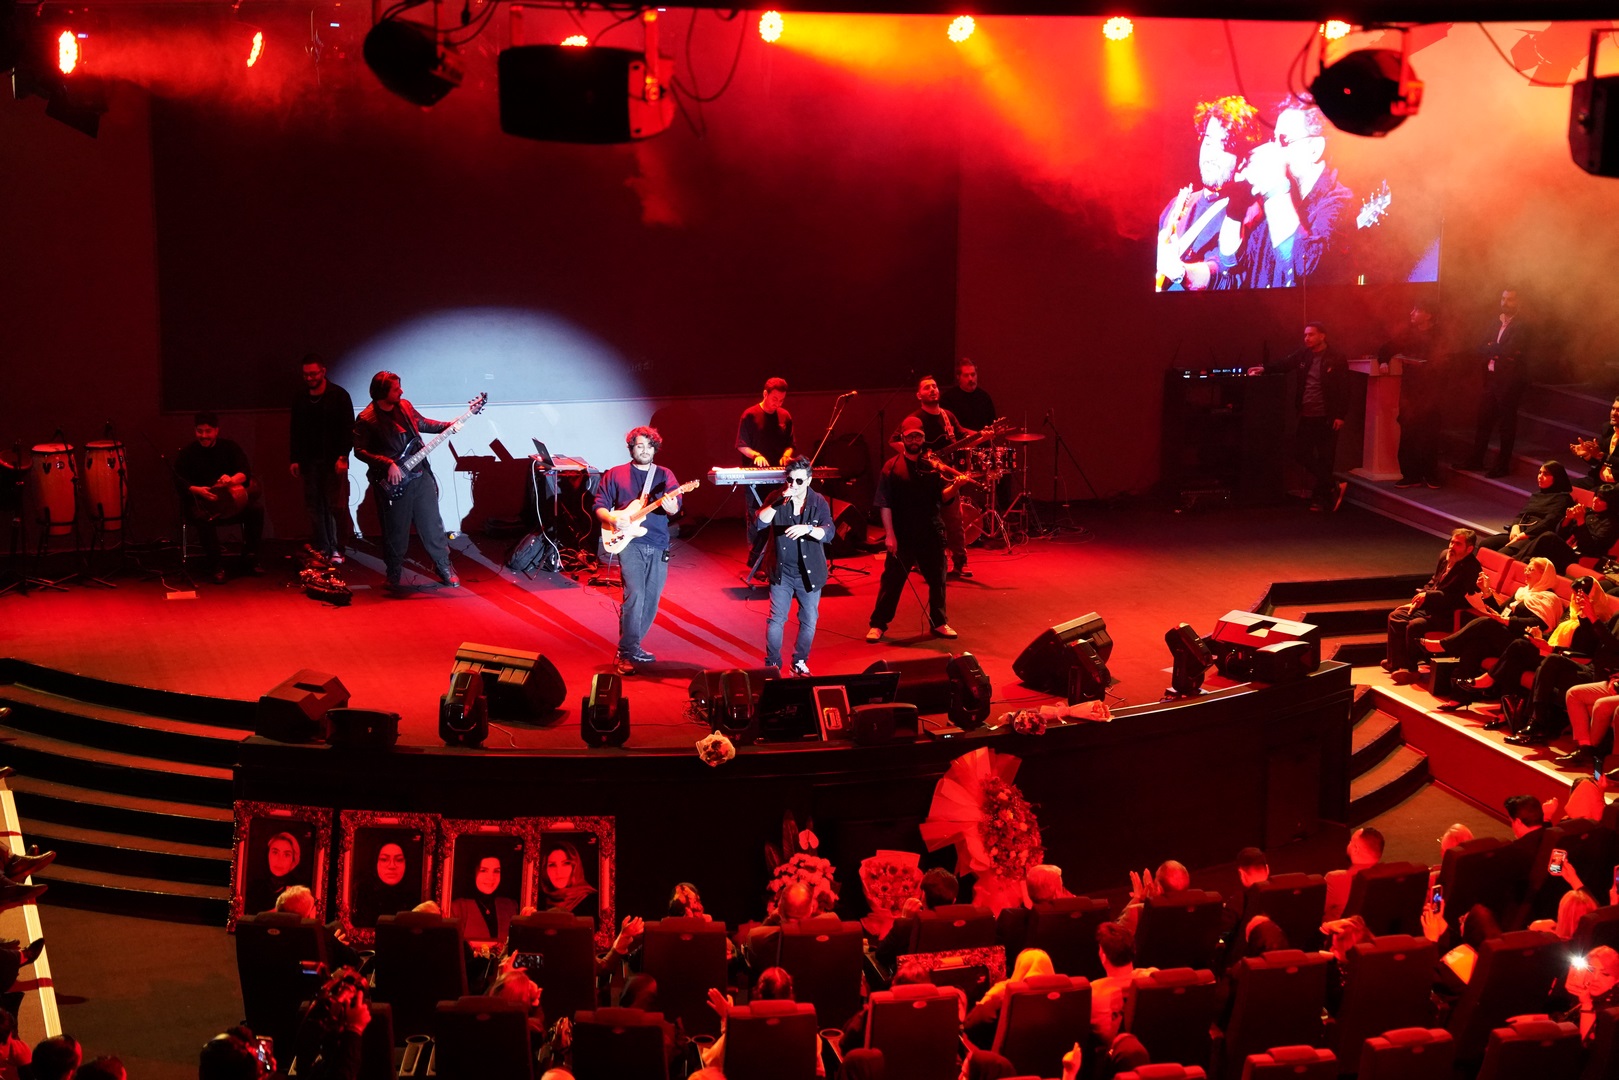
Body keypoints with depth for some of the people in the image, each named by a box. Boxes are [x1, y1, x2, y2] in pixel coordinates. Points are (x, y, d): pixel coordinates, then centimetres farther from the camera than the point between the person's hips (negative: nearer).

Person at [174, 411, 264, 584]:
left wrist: (232, 479, -31)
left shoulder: (229, 447, 6)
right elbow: (179, 482, -7)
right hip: (200, 502, -2)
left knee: (256, 509, -23)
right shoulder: (186, 454, 3)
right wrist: (197, 490, -28)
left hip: (230, 501, 3)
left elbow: (246, 472, -8)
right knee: (203, 518, -37)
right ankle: (215, 567, -28)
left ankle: (249, 561, -12)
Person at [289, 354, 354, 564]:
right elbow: (296, 431, 15)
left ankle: (336, 550, -1)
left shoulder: (339, 395, -3)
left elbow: (349, 428, -5)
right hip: (310, 460, 4)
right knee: (314, 506, 1)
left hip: (334, 460, -4)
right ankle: (320, 548, 5)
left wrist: (343, 456, -13)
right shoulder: (300, 400, 10)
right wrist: (295, 459, 10)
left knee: (336, 506, -5)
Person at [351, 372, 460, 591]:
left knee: (432, 524, 7)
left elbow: (423, 423, 22)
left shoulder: (405, 406, 6)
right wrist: (388, 464, -21)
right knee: (396, 532, 4)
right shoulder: (366, 420, -11)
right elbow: (360, 451, -14)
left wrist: (447, 426, 8)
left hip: (420, 474, 5)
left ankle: (444, 567, 18)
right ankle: (394, 577, 19)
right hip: (392, 482, -5)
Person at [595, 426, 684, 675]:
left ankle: (633, 647, 23)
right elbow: (600, 505, 6)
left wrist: (670, 505, -29)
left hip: (658, 546, 3)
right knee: (635, 595, -18)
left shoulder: (665, 475, 11)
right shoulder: (615, 475, 8)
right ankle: (625, 654, -14)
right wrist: (612, 518, -15)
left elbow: (675, 507, -5)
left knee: (651, 601, 7)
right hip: (629, 542, -3)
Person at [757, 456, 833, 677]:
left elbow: (828, 533, -18)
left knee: (809, 621, 8)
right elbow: (760, 522, -18)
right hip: (782, 572, 0)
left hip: (809, 574, 0)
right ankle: (772, 664, 11)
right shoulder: (777, 498, -5)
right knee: (776, 620, -1)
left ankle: (800, 662, 25)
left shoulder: (819, 502, -7)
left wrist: (807, 528, -37)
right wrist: (779, 502, -28)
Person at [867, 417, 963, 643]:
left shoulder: (932, 466, 7)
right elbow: (884, 504, -9)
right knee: (892, 581, 2)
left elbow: (942, 497, 8)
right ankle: (877, 625, 10)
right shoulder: (892, 467, -5)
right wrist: (889, 535, -15)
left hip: (932, 535, 4)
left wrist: (955, 486, -13)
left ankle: (939, 622, 25)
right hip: (902, 536, -4)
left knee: (937, 580, 11)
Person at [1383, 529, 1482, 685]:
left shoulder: (1471, 567, -20)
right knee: (1396, 616, -1)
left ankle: (1410, 669, -10)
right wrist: (1419, 599, 7)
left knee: (1414, 625, -28)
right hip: (1431, 605, 10)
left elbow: (1457, 598, -26)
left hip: (1449, 615, -10)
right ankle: (1397, 663, -1)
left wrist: (1428, 595, -22)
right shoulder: (1445, 556, 7)